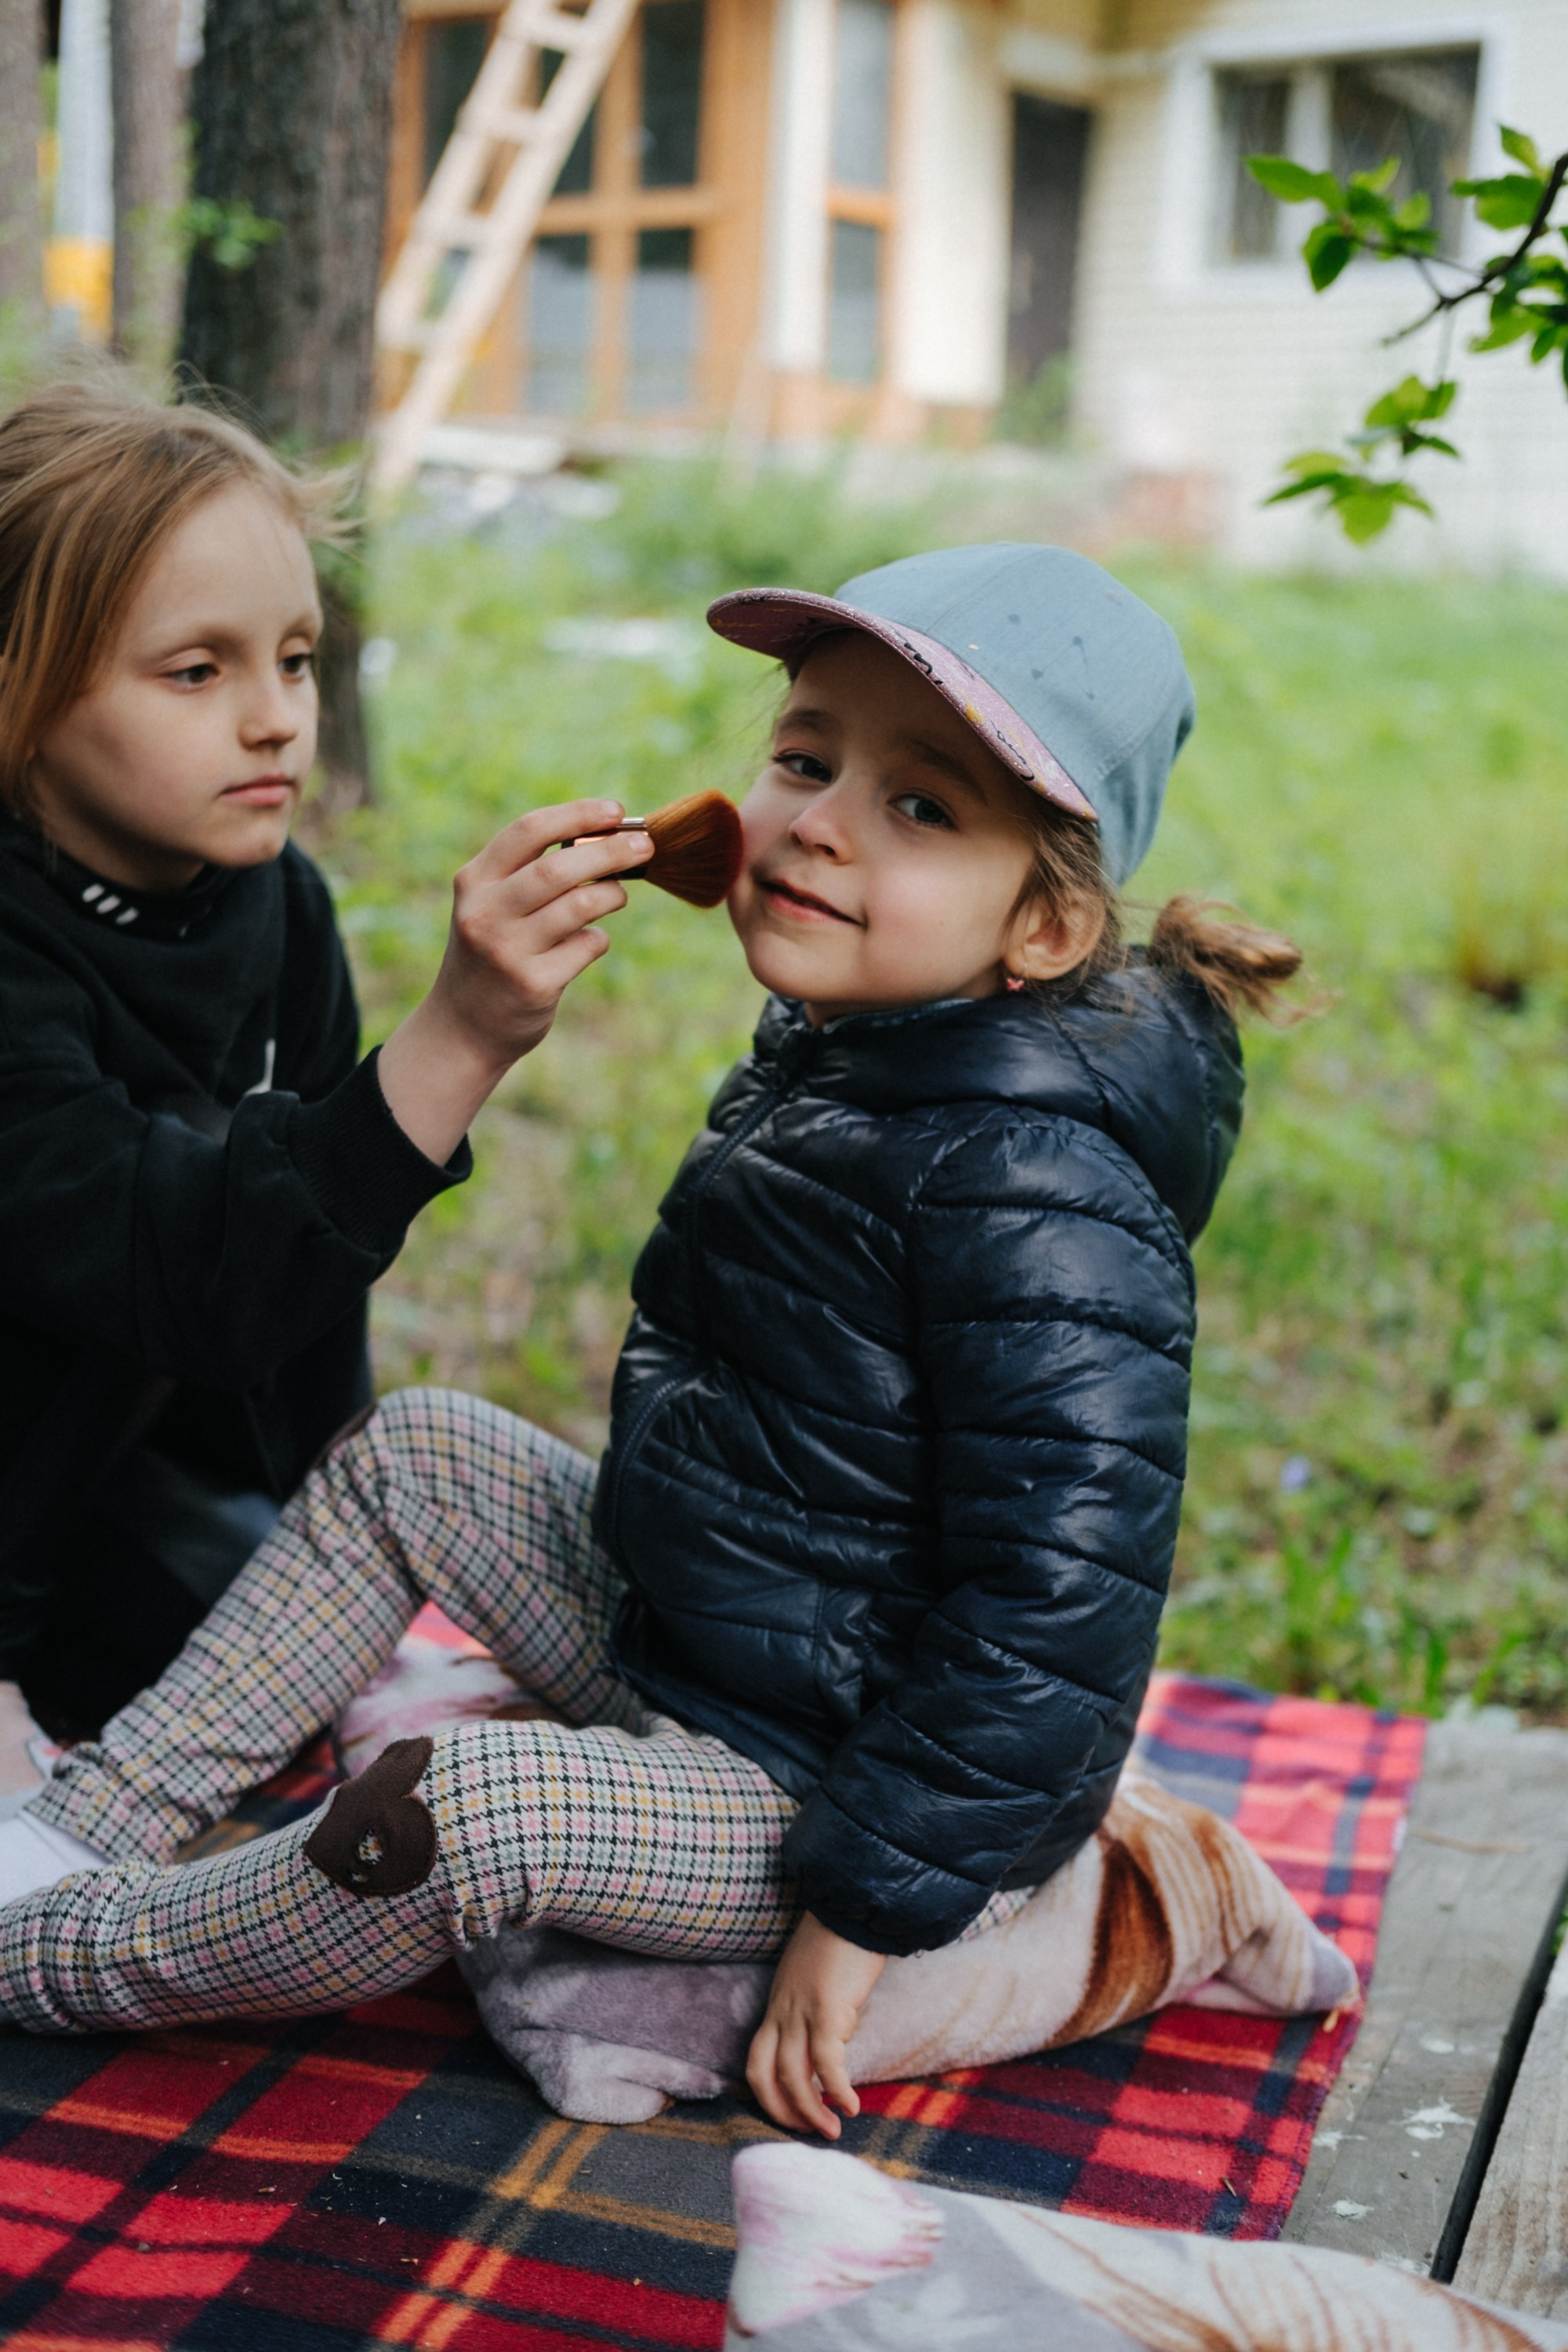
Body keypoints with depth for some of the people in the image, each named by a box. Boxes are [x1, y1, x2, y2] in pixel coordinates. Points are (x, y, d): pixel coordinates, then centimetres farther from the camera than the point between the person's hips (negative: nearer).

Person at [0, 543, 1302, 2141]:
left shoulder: (1035, 1191, -28)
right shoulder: (825, 1063, 1)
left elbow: (1058, 1604, -28)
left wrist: (870, 1900, -25)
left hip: (836, 1778, -9)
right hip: (678, 1642, 10)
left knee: (453, 1814, -28)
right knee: (412, 1451, 11)